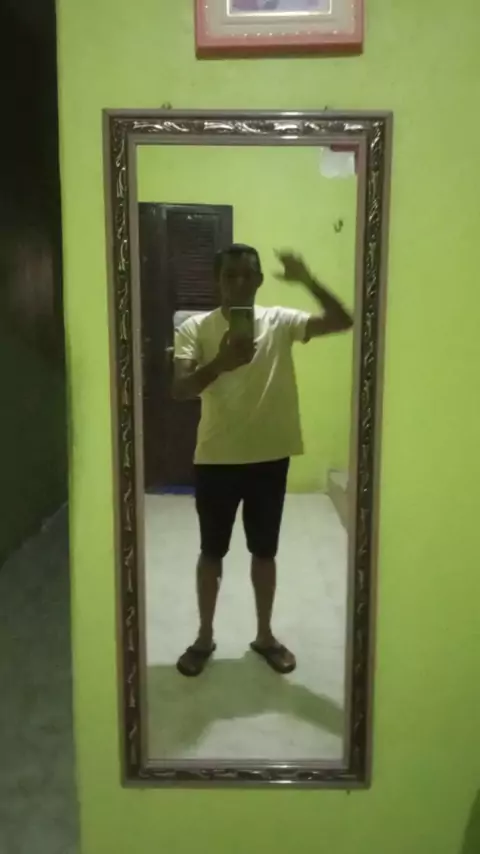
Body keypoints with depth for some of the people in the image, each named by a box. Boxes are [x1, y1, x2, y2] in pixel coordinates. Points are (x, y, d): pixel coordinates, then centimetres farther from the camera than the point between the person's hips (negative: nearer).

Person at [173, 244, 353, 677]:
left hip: (270, 457, 1)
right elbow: (180, 390, -16)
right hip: (216, 459, -1)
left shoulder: (280, 322, 0)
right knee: (212, 551, 12)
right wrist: (219, 364, -34)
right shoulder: (196, 328, -4)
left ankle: (265, 635, 33)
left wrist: (307, 280, -23)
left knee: (265, 551, 14)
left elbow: (342, 321, -11)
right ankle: (204, 637, 31)